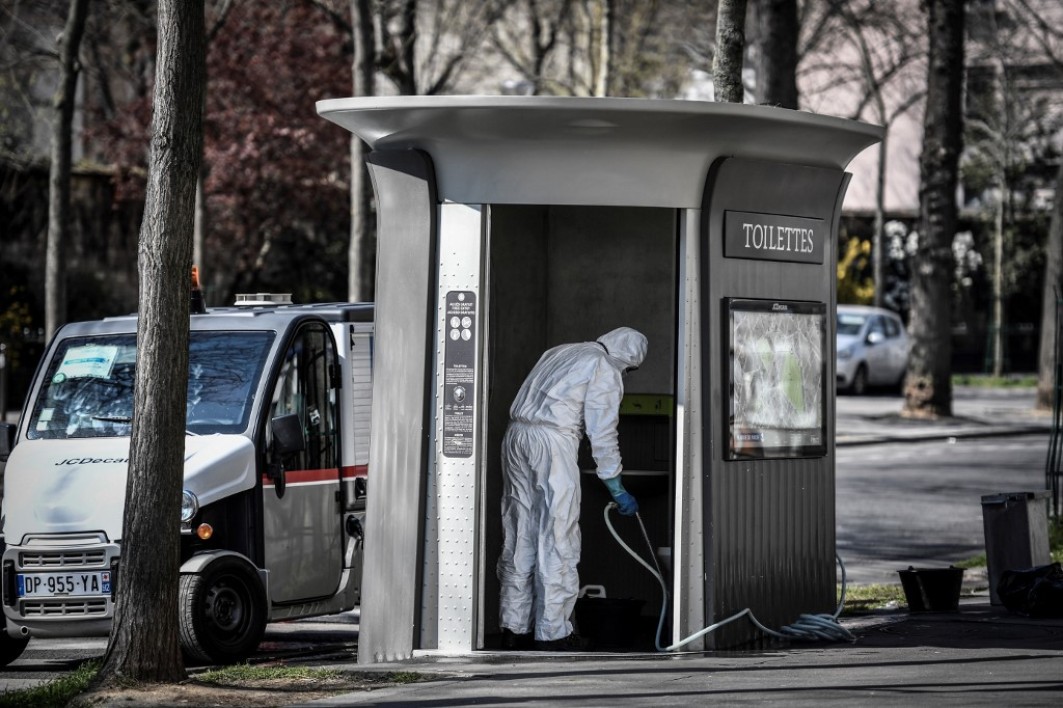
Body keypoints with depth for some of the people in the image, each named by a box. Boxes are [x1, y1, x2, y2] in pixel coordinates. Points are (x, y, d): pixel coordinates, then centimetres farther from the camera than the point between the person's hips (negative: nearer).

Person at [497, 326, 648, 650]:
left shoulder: (560, 353, 25)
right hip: (553, 440, -8)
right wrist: (617, 489, 4)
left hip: (516, 434, 8)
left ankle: (513, 629, 11)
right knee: (557, 539, -4)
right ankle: (552, 632, -5)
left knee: (519, 537, 10)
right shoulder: (606, 369, 1)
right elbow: (602, 433, -2)